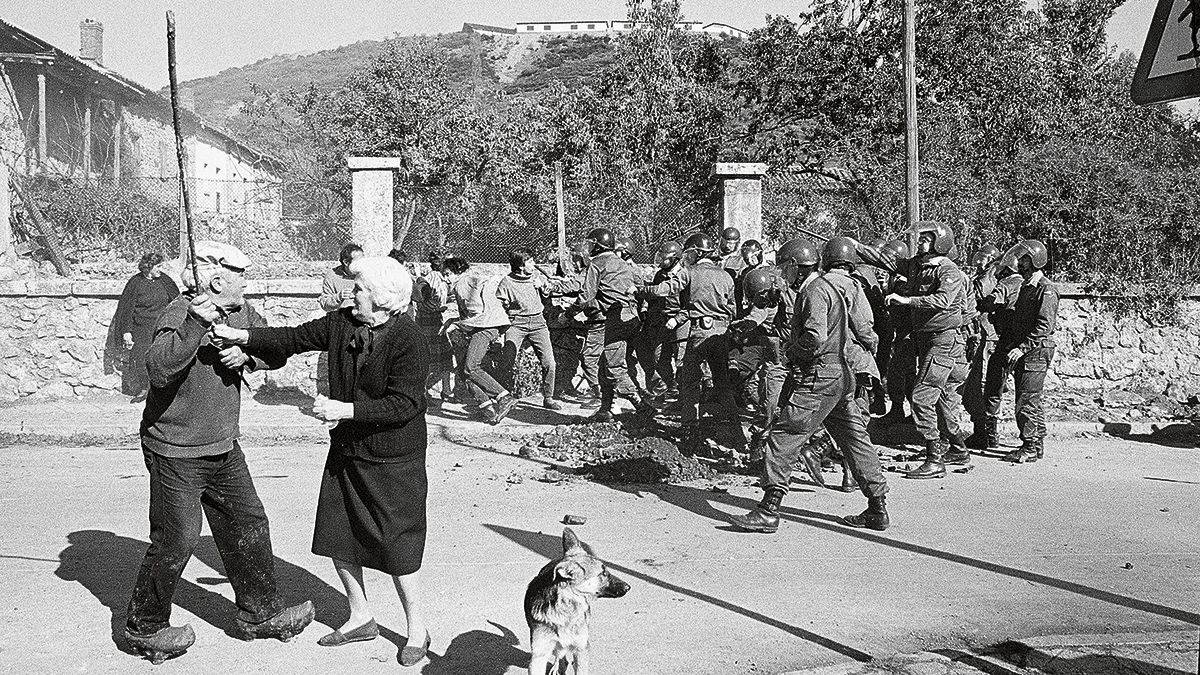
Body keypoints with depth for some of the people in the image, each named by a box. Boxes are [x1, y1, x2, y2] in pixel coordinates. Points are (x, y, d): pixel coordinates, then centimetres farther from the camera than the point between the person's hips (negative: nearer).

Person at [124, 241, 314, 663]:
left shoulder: (241, 312, 3)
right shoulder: (179, 315, -20)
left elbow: (277, 351, 7)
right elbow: (159, 369, -35)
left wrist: (247, 353, -13)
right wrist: (195, 325, -44)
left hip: (223, 447, 8)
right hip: (176, 452, -8)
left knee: (248, 526, 13)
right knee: (176, 540, -2)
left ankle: (259, 613, 28)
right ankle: (144, 627, 19)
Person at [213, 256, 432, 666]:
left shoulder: (409, 341, -21)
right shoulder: (342, 324, 0)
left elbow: (404, 405, -25)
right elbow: (293, 339, 4)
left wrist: (345, 409, -25)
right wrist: (243, 337, -8)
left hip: (394, 461, -7)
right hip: (346, 451, 7)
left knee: (398, 545, -1)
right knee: (336, 537, 13)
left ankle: (417, 630, 18)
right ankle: (360, 617, 32)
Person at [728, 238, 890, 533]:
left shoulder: (814, 291, -12)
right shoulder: (827, 288, 19)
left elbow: (816, 337, -26)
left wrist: (790, 352, -9)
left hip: (817, 379, -11)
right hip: (840, 376, 11)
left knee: (783, 439, -8)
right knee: (855, 439, 13)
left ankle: (768, 511, -8)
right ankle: (877, 509, 19)